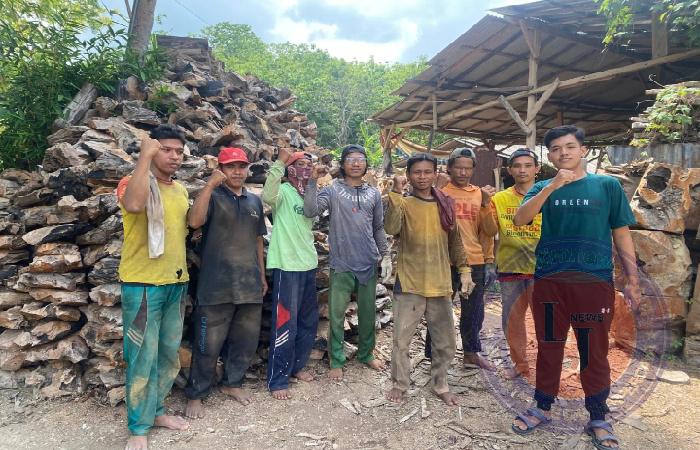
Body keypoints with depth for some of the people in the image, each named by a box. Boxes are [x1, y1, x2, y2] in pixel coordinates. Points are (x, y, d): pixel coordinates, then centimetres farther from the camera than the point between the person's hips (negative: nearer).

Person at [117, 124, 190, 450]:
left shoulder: (181, 189, 11)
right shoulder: (133, 182, -9)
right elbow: (134, 204, -35)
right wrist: (145, 155, -25)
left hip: (176, 283, 7)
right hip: (142, 285, -7)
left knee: (169, 353, 16)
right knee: (143, 358, 2)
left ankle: (156, 410, 34)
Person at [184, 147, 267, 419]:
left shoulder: (255, 201, 14)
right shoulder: (212, 196, -2)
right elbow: (195, 221, -22)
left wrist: (262, 275, 17)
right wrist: (210, 185, -26)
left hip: (250, 285, 5)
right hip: (217, 285, -5)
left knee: (246, 340, 14)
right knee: (208, 344, 2)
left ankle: (232, 383, 34)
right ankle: (195, 395, 20)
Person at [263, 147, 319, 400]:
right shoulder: (283, 191, -8)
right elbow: (267, 196, -32)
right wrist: (280, 163, -32)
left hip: (308, 265, 8)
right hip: (287, 266, -8)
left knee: (309, 321, 16)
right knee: (285, 324, -4)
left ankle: (296, 366, 33)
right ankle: (277, 380, 9)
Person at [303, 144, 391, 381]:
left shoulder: (373, 193, 8)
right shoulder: (332, 190, -4)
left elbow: (378, 228, 14)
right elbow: (310, 211, -20)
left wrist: (385, 255, 12)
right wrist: (313, 181, -25)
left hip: (369, 263, 4)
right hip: (341, 264, -3)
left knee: (368, 312, 15)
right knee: (337, 314, 3)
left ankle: (366, 353, 35)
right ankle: (337, 361, 20)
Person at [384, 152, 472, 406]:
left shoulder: (446, 205, 7)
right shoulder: (403, 203, -4)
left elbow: (455, 241, 14)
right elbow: (391, 228, -25)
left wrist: (464, 270, 8)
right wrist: (396, 192, -27)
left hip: (440, 284, 4)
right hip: (409, 283, -3)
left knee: (445, 342, 13)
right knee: (401, 339, 4)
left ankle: (440, 385, 32)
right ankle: (399, 384, 24)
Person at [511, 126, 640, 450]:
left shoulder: (608, 185, 4)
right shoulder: (543, 188, 7)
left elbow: (621, 235, 6)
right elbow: (519, 220, -11)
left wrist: (632, 280, 1)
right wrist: (552, 186, -19)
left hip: (595, 281, -1)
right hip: (549, 281, 2)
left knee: (594, 352, 7)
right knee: (549, 348, 12)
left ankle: (598, 419, 25)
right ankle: (543, 408, 28)